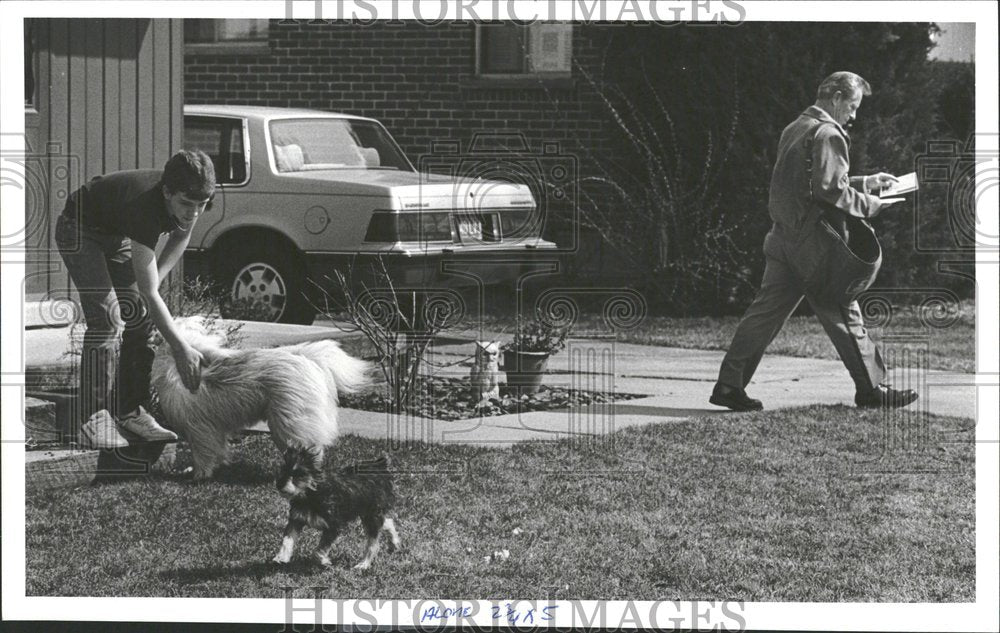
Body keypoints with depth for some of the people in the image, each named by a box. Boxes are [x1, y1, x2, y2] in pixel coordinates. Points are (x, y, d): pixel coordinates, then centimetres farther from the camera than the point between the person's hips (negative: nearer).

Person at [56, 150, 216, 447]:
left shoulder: (190, 199, -22)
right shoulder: (144, 205, -42)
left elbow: (180, 236, 4)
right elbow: (150, 294, -39)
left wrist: (153, 279, -9)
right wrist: (181, 349, -38)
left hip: (117, 234, 7)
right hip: (80, 230, -7)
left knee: (140, 317, -3)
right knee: (107, 317, -20)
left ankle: (130, 411, 3)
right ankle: (95, 417, -17)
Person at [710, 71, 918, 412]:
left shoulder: (796, 128, 18)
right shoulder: (827, 134, -12)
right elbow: (831, 191, -20)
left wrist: (866, 182, 23)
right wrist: (870, 205, -7)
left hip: (784, 237, 9)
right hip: (813, 243, -9)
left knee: (766, 311, 7)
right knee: (843, 314, 0)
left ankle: (729, 384, 4)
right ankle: (871, 388, 8)